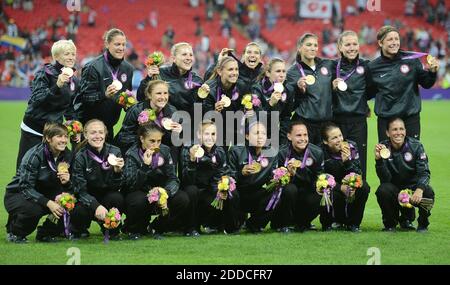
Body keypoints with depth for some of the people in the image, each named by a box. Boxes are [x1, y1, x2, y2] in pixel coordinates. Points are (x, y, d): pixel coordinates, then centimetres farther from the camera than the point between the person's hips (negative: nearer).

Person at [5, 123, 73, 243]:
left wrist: (66, 182, -27)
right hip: (17, 195, -5)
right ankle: (14, 232, -5)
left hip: (42, 194, 5)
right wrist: (48, 203, -38)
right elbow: (25, 187, -27)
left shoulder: (67, 156, -7)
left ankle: (45, 233, 3)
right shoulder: (34, 155, -23)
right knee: (34, 209, -37)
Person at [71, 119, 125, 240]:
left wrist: (117, 171, -32)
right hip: (88, 198, -1)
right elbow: (81, 190, -19)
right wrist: (96, 206, -37)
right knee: (79, 212, -33)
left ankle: (113, 230, -4)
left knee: (117, 198, -32)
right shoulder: (80, 156, -13)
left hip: (108, 196, 1)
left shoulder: (114, 152, -9)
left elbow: (116, 187, -11)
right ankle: (79, 229, 5)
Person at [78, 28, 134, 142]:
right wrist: (104, 95, -31)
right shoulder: (93, 67, -13)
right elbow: (84, 97, -16)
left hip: (109, 123, 6)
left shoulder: (127, 68, 6)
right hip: (90, 123, -6)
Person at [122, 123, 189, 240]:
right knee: (139, 201, -38)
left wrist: (165, 193, -28)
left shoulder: (164, 151, -3)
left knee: (183, 199, -22)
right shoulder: (132, 155, -13)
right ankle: (134, 230, -5)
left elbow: (173, 179, -7)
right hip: (140, 194, -4)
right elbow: (130, 184, -24)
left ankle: (157, 228, 0)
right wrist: (145, 165, -35)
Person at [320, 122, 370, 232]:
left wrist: (347, 161, -35)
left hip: (348, 185, 3)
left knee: (364, 187, -27)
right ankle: (330, 223, -2)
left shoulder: (351, 147, -13)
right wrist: (340, 188, -33)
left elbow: (358, 175, -15)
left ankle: (353, 223, -7)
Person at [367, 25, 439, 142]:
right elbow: (369, 92, 10)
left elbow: (426, 84, 5)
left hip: (410, 117, 0)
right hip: (385, 119, 1)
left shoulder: (411, 59, -2)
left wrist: (432, 72, -13)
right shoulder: (373, 67, 1)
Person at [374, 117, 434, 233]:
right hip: (394, 190, 0)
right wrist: (378, 159, -35)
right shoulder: (383, 148, -12)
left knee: (428, 192, -30)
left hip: (413, 187, 0)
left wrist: (420, 189, -39)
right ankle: (390, 224, -4)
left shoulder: (416, 146, -10)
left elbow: (424, 172, -18)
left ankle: (423, 224, 0)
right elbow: (385, 179, -18)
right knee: (382, 191, -32)